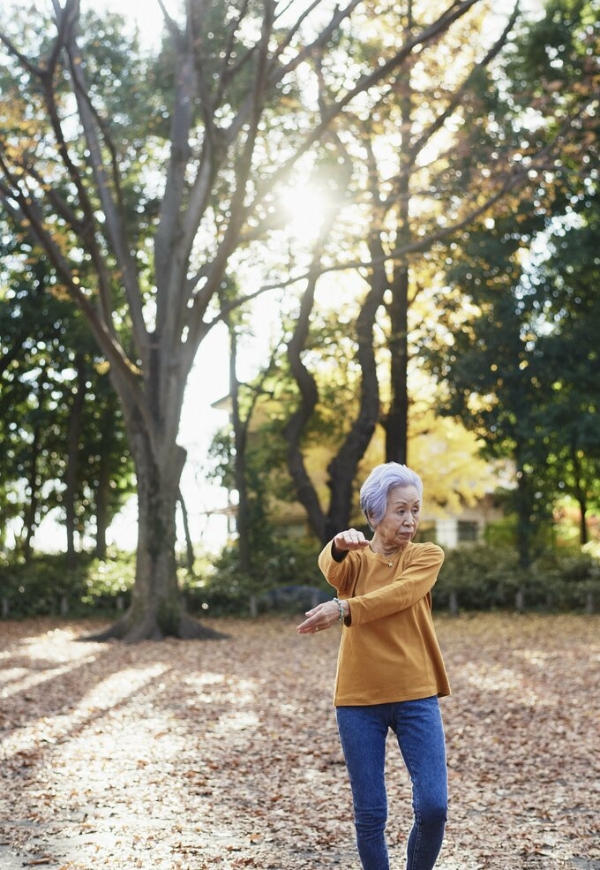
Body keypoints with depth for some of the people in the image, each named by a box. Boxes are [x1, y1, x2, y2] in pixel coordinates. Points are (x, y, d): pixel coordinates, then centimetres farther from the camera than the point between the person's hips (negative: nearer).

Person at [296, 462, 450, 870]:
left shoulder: (427, 556, 4)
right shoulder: (355, 558, 5)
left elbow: (398, 595, -17)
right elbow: (332, 568, -20)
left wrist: (343, 609, -32)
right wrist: (340, 546, -44)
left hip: (416, 696, 0)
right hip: (359, 700, 0)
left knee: (433, 806, -7)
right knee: (370, 815, 4)